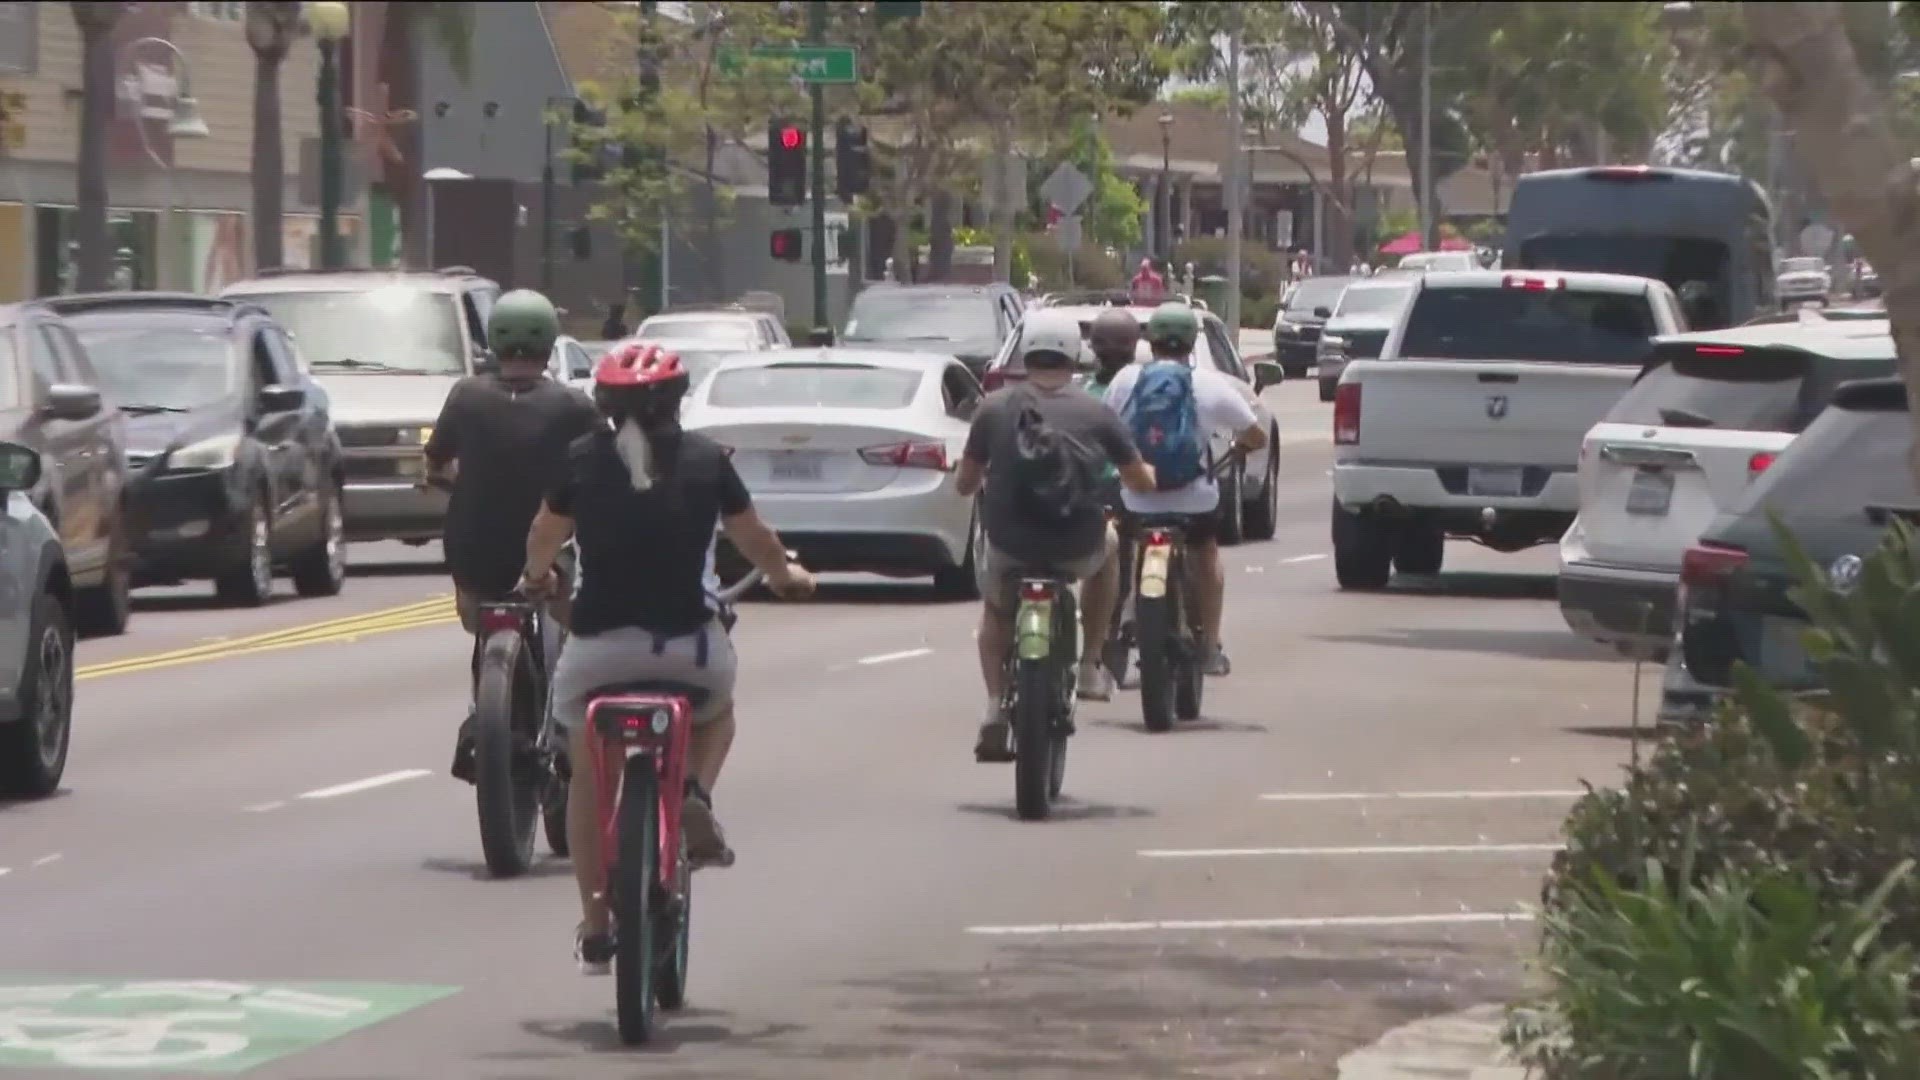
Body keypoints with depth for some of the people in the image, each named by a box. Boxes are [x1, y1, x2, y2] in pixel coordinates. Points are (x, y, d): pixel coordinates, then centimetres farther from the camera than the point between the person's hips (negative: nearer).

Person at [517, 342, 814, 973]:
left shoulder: (582, 460, 4)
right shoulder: (705, 459, 2)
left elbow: (543, 536, 18)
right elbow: (755, 540, 13)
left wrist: (536, 577, 41)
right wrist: (786, 576, 34)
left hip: (599, 642, 0)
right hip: (686, 640, 0)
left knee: (589, 779, 18)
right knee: (717, 710, 34)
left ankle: (595, 929, 17)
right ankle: (696, 794, 5)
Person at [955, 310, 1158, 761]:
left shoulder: (995, 408, -1)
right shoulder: (1095, 414, -1)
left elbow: (965, 483, 6)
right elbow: (1141, 482, 7)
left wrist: (979, 478, 30)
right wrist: (1147, 473, 32)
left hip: (1010, 545, 0)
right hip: (1076, 549, 0)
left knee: (995, 610, 32)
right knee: (1107, 543, 36)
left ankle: (996, 706, 15)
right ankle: (1091, 664, 34)